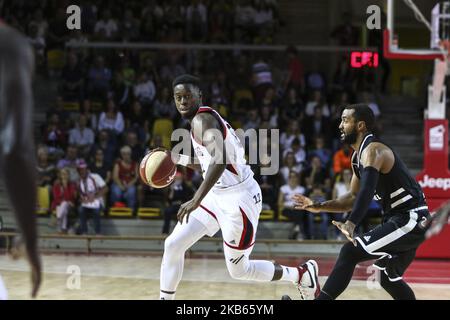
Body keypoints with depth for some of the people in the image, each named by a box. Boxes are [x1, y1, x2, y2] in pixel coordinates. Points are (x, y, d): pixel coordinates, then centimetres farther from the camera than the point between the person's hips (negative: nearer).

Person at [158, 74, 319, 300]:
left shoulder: (203, 119, -18)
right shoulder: (202, 120, 13)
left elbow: (220, 161, -34)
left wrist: (196, 201, -38)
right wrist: (177, 159, 20)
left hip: (239, 198, -10)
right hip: (217, 196, 10)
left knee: (239, 270, 2)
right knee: (173, 245, 2)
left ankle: (302, 274, 21)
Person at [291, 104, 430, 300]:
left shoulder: (373, 151, -18)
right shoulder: (358, 157, 13)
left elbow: (366, 192, -36)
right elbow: (354, 197, 20)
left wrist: (350, 225, -50)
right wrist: (318, 207, 9)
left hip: (410, 220, -11)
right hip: (401, 219, 11)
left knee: (350, 252, -19)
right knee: (389, 279, 19)